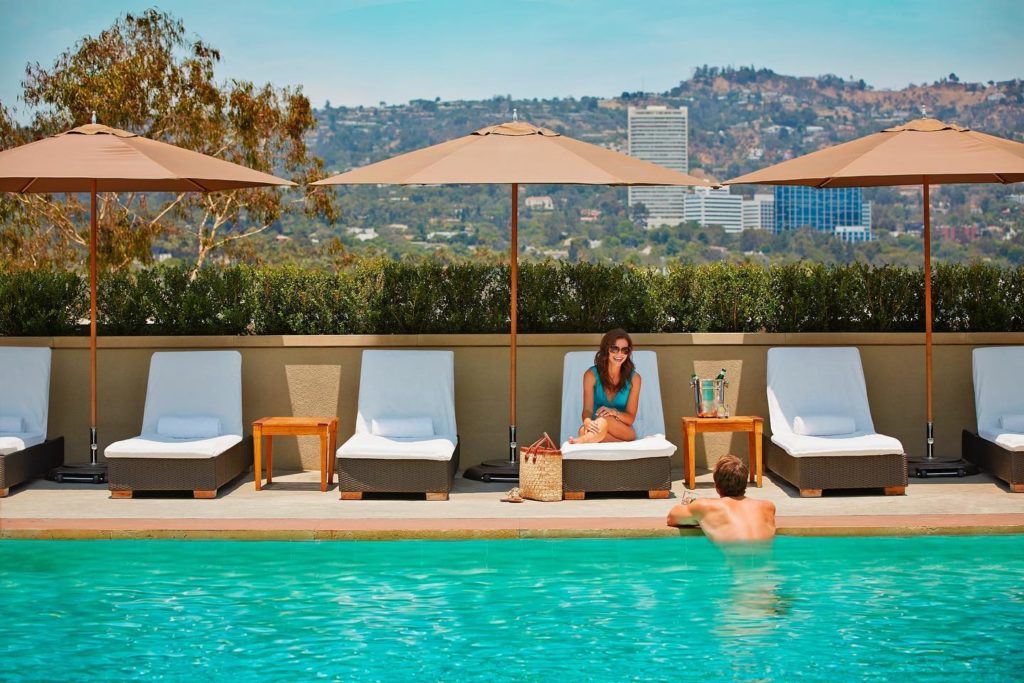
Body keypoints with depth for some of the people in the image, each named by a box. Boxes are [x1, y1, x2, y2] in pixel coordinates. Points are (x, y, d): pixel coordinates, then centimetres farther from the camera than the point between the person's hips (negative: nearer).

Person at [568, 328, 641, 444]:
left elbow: (630, 418, -1)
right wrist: (587, 421, -38)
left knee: (605, 420, -37)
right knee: (584, 429, -38)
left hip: (625, 433, 0)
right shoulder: (591, 375, 0)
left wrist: (614, 412, -26)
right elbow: (587, 409, -11)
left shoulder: (634, 378, 1)